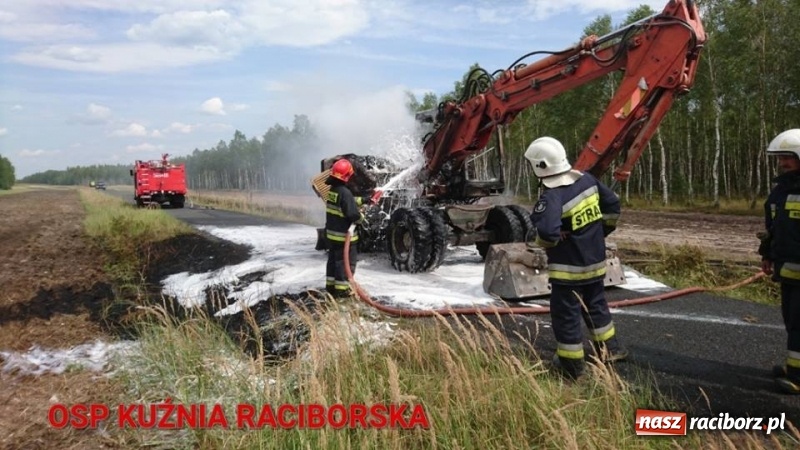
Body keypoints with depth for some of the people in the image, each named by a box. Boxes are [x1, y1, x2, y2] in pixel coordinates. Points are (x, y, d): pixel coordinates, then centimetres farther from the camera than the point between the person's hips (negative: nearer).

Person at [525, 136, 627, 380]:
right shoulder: (587, 180, -1)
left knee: (566, 314, 5)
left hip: (568, 267, -8)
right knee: (596, 305, 25)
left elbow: (547, 232, -39)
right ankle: (611, 348, 39)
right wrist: (602, 231, 21)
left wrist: (544, 243, -15)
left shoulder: (552, 197, -26)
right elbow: (612, 204, 10)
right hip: (595, 260, 8)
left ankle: (572, 363, 15)